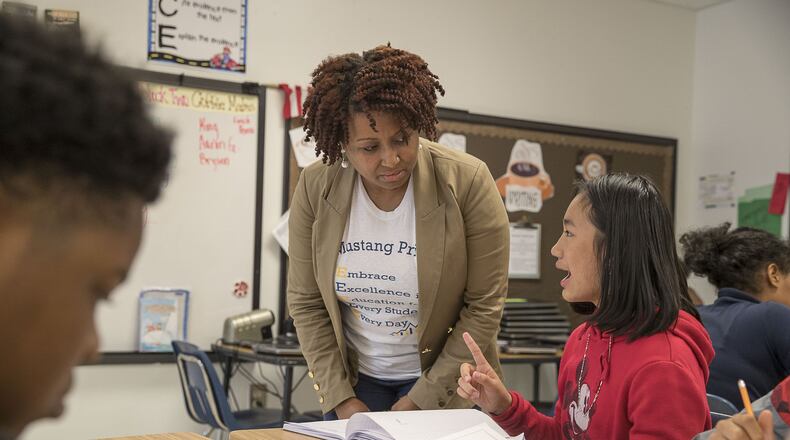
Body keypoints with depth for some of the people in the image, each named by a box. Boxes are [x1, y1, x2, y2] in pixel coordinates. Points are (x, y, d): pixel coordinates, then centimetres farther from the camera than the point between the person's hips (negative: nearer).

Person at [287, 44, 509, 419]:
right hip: (353, 378, 2)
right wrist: (341, 399, -9)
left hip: (442, 379, -2)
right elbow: (305, 303, -5)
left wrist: (419, 402, -13)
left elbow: (484, 307, -15)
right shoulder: (315, 188, -13)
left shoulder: (467, 182, -20)